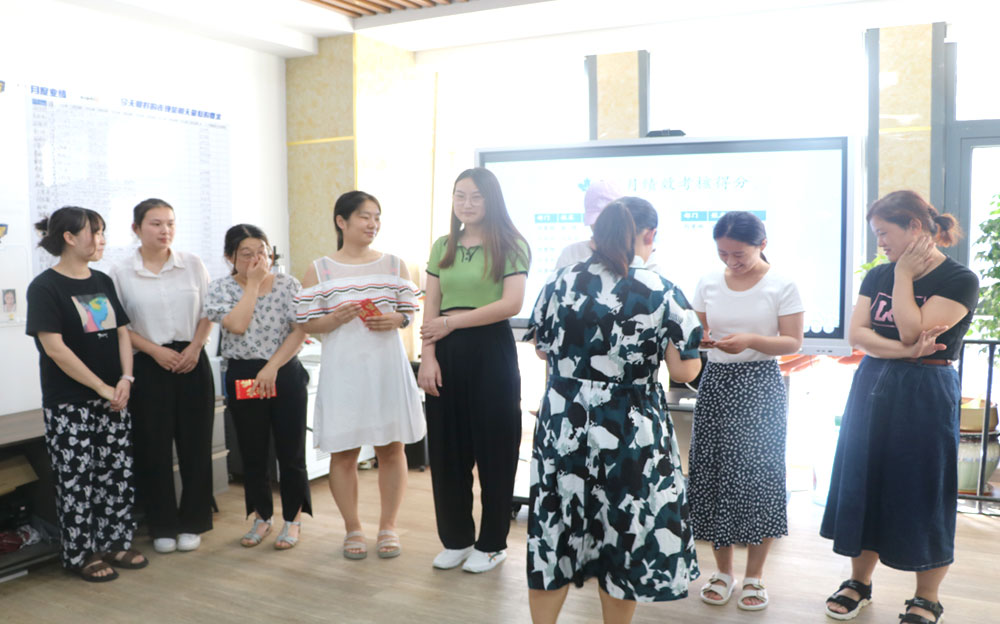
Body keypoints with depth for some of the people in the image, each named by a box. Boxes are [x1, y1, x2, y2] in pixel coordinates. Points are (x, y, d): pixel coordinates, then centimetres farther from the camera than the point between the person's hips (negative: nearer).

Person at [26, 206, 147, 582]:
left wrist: (125, 379, -5)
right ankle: (81, 555, 16)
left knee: (117, 473, 10)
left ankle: (115, 542, 24)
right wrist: (103, 388, -15)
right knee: (76, 480, 2)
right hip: (69, 405, -6)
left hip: (113, 399, 6)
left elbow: (122, 332, 11)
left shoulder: (103, 282, 10)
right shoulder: (45, 287, -10)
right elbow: (55, 347, -16)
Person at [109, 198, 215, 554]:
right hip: (149, 365, -1)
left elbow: (208, 312, 6)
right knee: (154, 447, 4)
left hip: (192, 361, 1)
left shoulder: (193, 265, 3)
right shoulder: (121, 273, -1)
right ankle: (163, 526, 18)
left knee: (195, 443, 4)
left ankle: (192, 523, 18)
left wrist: (194, 348, -7)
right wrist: (155, 350, -12)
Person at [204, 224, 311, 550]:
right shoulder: (221, 288, 0)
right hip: (243, 377, 1)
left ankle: (293, 520, 18)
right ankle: (261, 517, 28)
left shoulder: (287, 284, 0)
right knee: (252, 452, 11)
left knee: (291, 450, 3)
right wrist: (253, 284, -12)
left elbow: (299, 331, -7)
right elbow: (237, 325, -18)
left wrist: (271, 368, -14)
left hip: (285, 374, -1)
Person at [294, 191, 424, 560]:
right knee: (343, 451, 4)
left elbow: (410, 312, 8)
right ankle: (352, 529, 21)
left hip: (387, 366, 2)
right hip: (343, 369, -1)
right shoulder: (319, 270, 2)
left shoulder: (394, 265, 8)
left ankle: (388, 527, 21)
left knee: (391, 447, 6)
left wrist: (395, 320, -13)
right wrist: (338, 317, -18)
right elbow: (307, 323, 0)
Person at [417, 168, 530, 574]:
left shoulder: (509, 245, -2)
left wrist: (453, 321, -15)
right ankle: (456, 539, 25)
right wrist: (428, 356, -7)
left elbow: (512, 304, -14)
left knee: (493, 449, 5)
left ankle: (491, 543, 21)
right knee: (446, 448, 9)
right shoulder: (442, 247, 11)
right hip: (447, 354, 4)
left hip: (491, 351, -4)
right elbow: (431, 309, 6)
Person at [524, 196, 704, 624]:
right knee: (625, 536, 13)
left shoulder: (559, 282, 0)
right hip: (629, 432, -2)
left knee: (555, 530, 14)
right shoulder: (662, 292, -9)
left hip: (562, 426, 3)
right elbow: (685, 372, -9)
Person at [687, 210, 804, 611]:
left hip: (760, 386, -3)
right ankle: (723, 570, 23)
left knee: (757, 472, 0)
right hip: (716, 382, 3)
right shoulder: (708, 284, 5)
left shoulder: (782, 287, -5)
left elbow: (793, 342, -7)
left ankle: (754, 575, 18)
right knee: (712, 471, 5)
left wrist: (750, 341, -23)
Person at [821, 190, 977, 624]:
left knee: (921, 491, 3)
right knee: (863, 483, 10)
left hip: (925, 395, -5)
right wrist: (903, 351, -18)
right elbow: (857, 334, -3)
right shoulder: (877, 276, 7)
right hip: (872, 389, 5)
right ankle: (859, 582, 26)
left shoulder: (959, 280, -9)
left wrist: (904, 275, -14)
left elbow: (912, 332, -20)